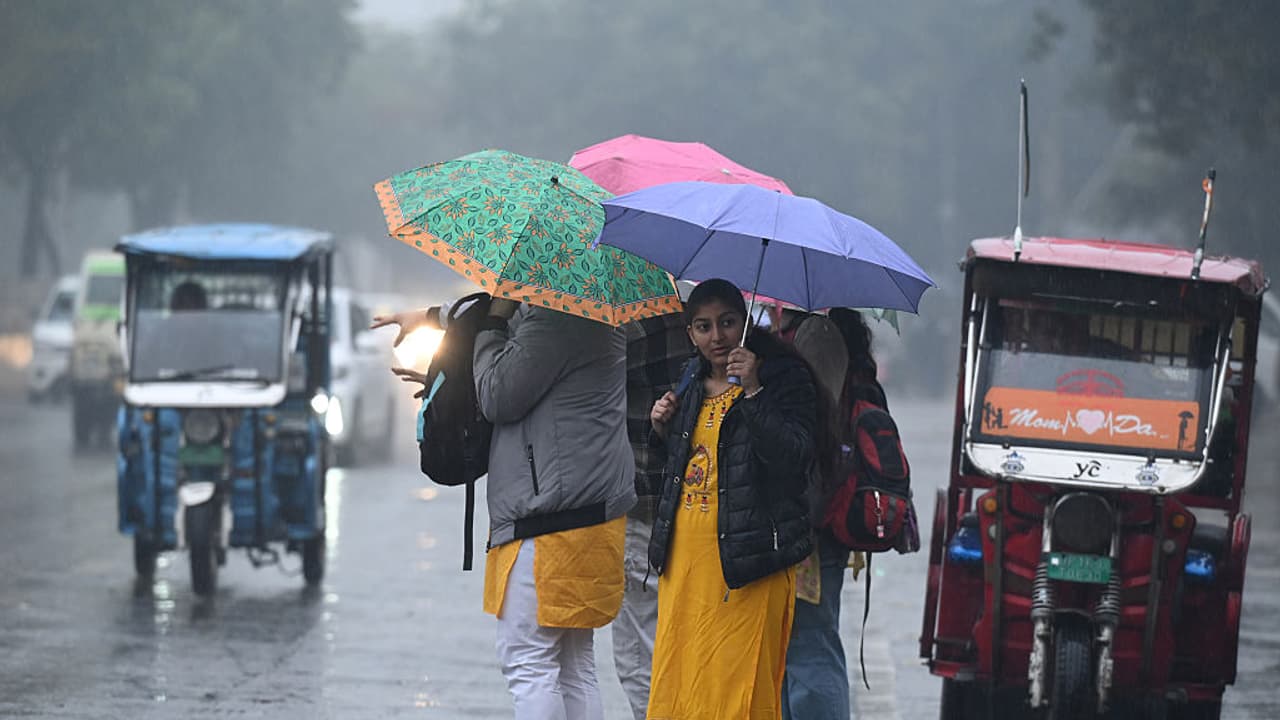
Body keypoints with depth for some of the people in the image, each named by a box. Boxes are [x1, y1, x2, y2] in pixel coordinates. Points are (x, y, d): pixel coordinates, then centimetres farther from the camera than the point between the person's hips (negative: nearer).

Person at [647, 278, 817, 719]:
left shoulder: (783, 379, -4)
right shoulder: (691, 385, 16)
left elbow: (793, 456, -19)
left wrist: (753, 392, -23)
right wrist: (661, 428, 9)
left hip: (747, 561, -6)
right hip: (684, 557, 6)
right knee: (676, 683, 6)